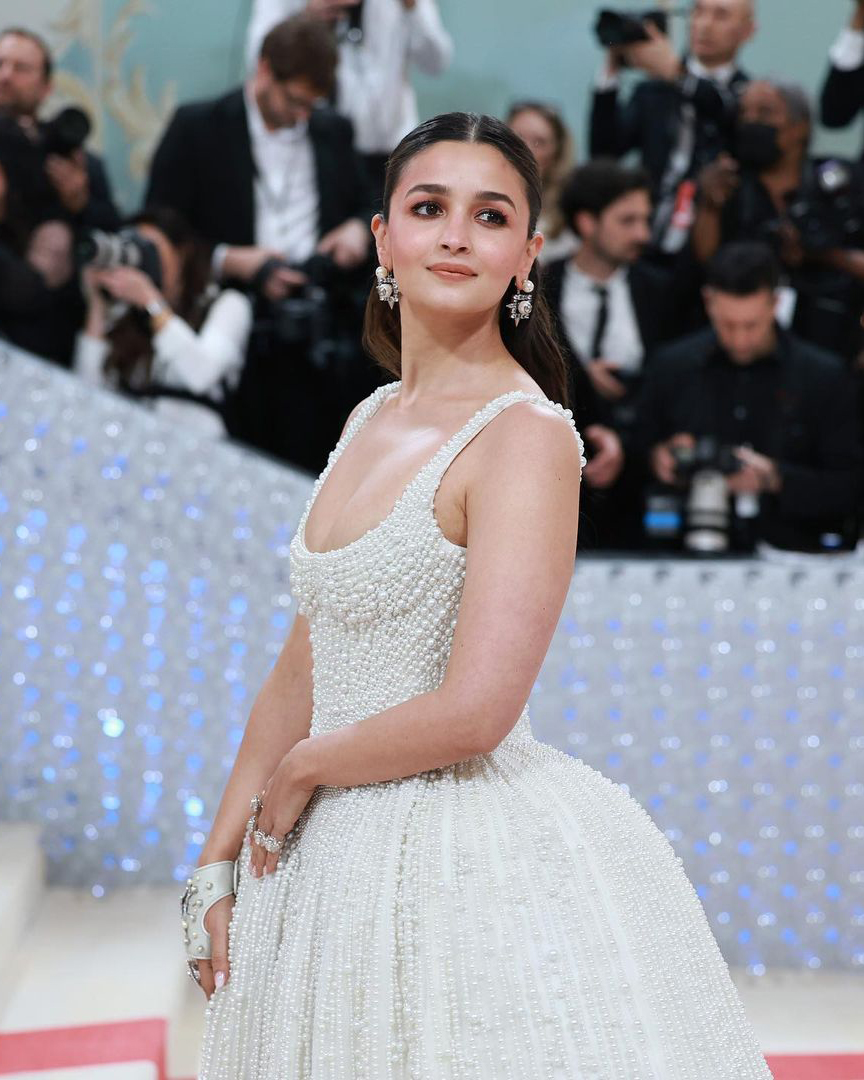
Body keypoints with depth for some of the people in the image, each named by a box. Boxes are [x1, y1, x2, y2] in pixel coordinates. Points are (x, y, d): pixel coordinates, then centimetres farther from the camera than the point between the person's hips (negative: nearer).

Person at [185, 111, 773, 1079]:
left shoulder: (526, 435, -16)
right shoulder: (372, 419, 8)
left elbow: (473, 713, -23)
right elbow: (301, 671, 11)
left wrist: (300, 770, -9)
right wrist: (217, 866, 8)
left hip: (478, 856, -7)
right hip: (340, 860, 7)